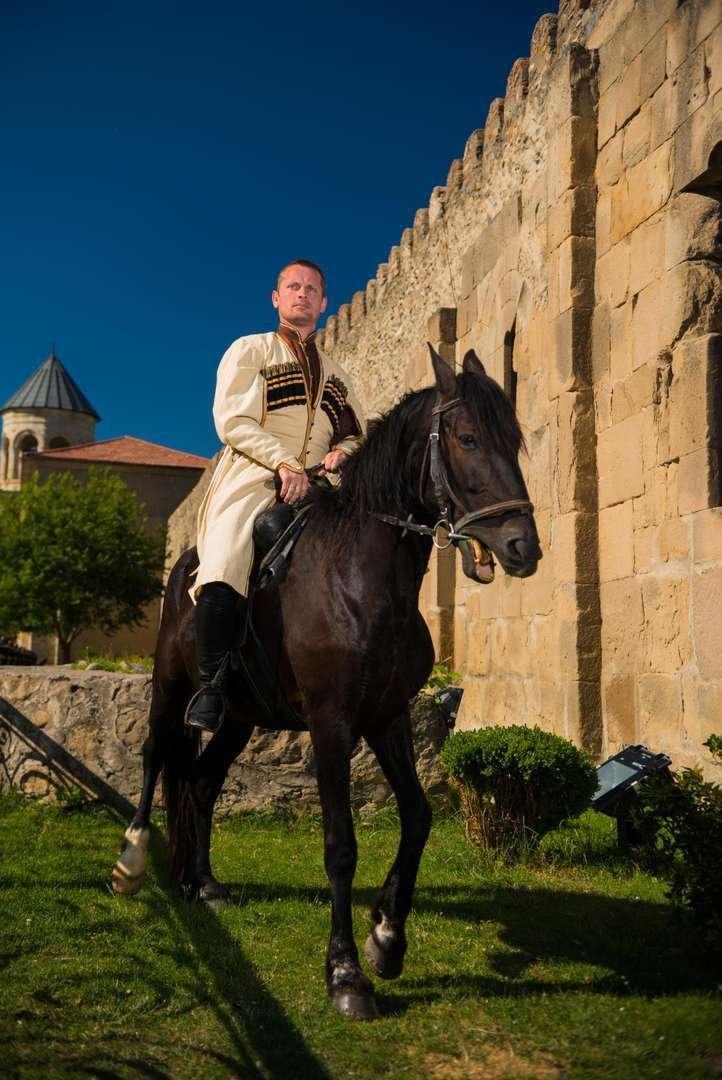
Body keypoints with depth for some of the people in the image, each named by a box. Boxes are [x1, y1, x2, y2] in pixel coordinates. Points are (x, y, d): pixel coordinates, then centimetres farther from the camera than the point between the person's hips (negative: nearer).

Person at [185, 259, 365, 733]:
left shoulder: (335, 373, 28)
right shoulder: (249, 350, 13)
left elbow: (357, 432, 22)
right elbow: (232, 419, -1)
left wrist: (343, 451, -4)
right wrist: (284, 462, -15)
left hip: (314, 487, 5)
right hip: (252, 480, -5)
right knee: (223, 577, -28)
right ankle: (212, 689, -18)